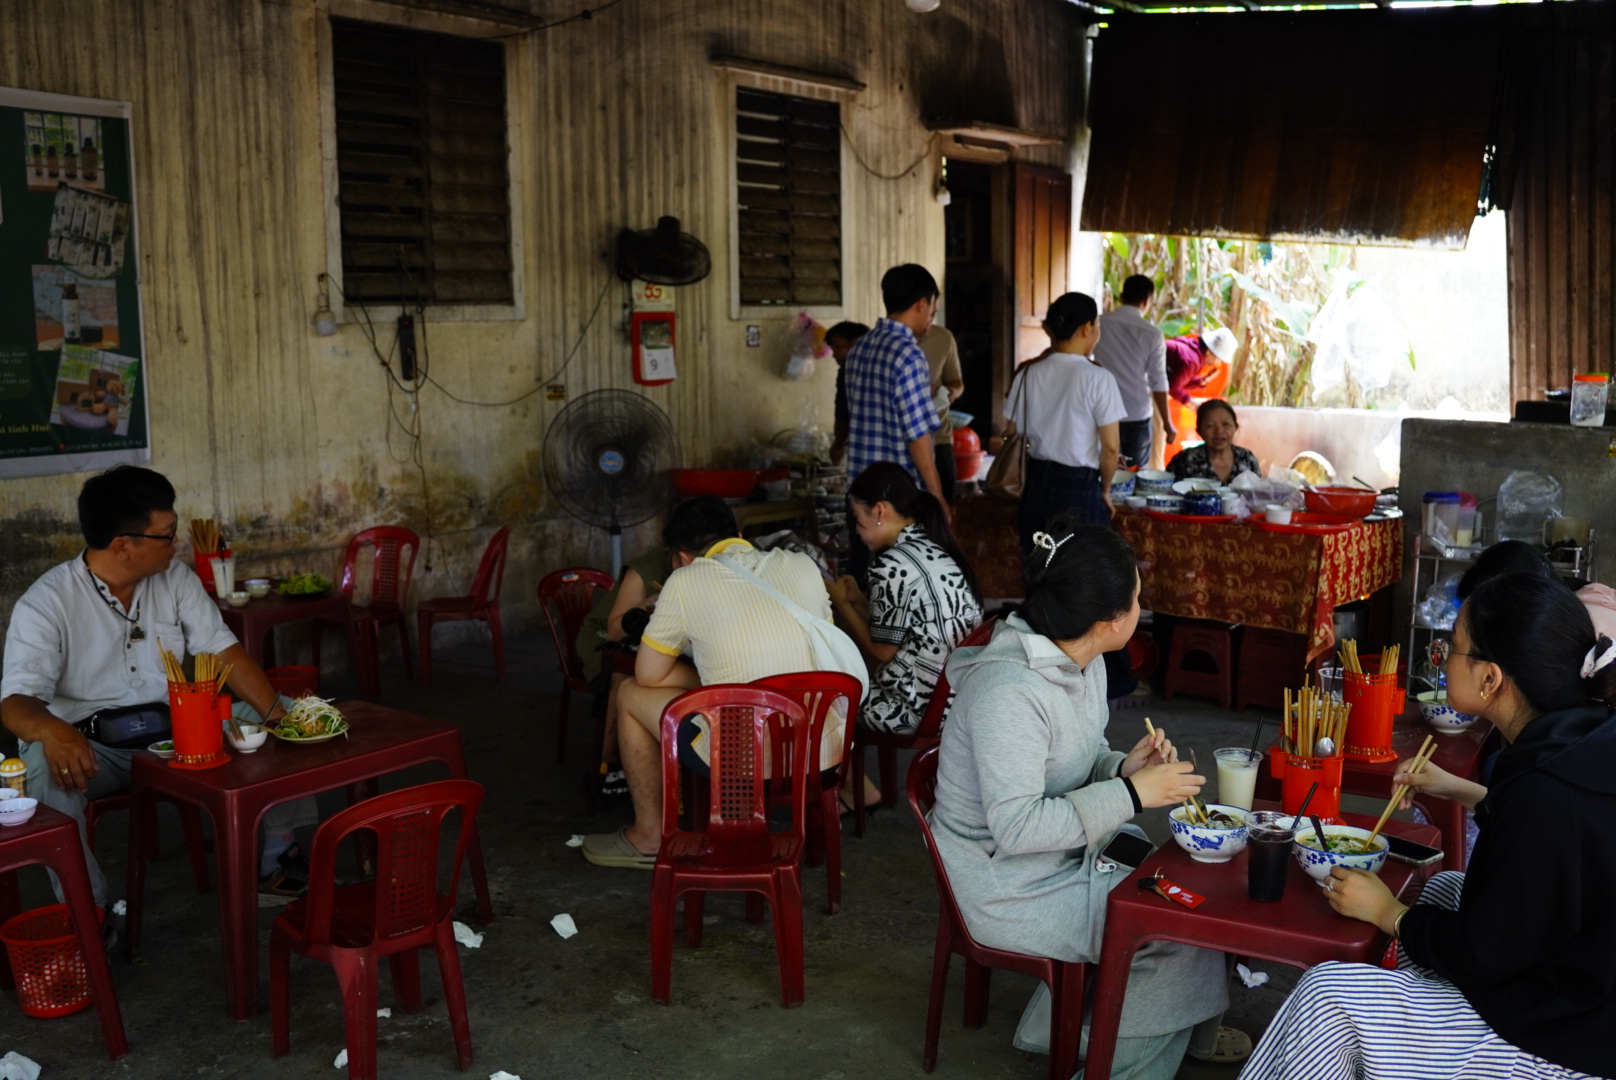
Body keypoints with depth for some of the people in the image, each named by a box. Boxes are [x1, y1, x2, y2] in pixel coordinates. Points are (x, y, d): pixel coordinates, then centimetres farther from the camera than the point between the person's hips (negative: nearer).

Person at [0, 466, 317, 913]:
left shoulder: (176, 579, 3)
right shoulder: (45, 604, -11)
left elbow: (224, 652, -3)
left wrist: (275, 710, -20)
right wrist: (52, 731, -45)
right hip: (91, 746, -4)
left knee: (267, 717, -13)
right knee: (46, 763, -36)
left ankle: (281, 860, -4)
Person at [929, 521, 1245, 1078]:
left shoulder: (1082, 662, -1)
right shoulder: (1009, 691, -30)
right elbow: (1015, 826, -31)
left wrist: (1124, 766, -10)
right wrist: (1131, 795, -28)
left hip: (1069, 849, 9)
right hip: (1008, 887, -9)